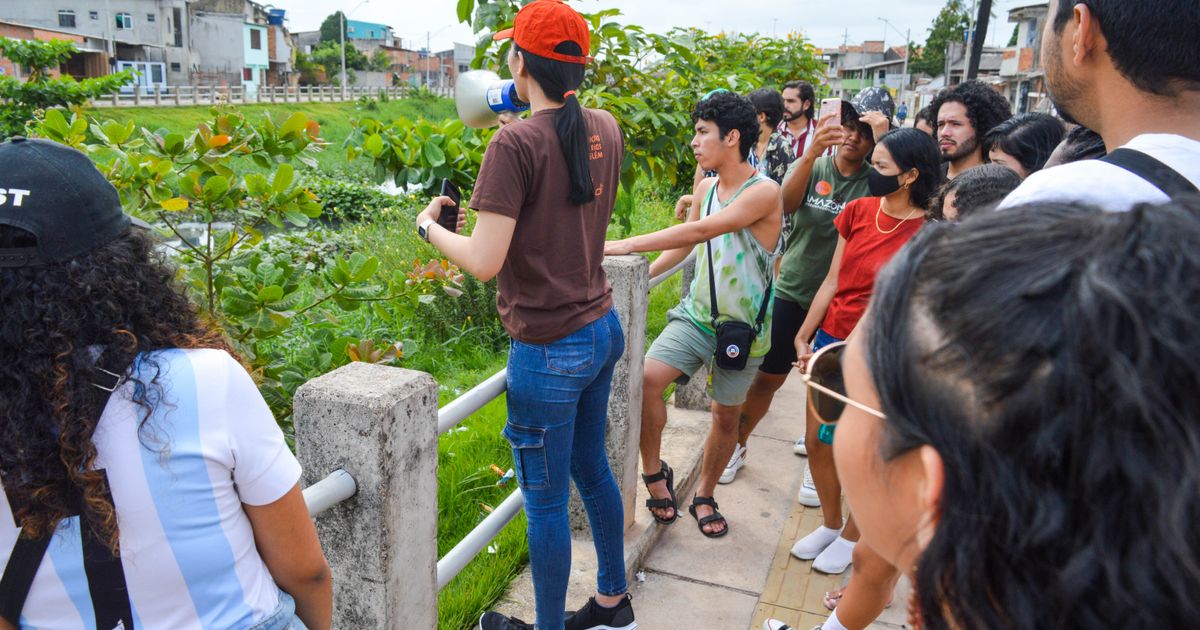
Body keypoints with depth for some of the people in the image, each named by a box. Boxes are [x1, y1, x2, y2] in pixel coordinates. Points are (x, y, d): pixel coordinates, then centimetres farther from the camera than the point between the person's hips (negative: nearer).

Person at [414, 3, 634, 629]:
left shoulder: (516, 143, -19)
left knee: (546, 501, 9)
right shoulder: (605, 129, 2)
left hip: (550, 351, -8)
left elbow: (484, 262, -23)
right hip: (603, 328, 8)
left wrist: (430, 226, -3)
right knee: (592, 469, 24)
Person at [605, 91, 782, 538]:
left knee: (726, 417, 10)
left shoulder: (764, 192, -18)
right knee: (646, 378, -19)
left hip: (742, 328, -4)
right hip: (696, 315, 4)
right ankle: (655, 473, 1)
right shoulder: (705, 187, 5)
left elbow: (701, 231, -29)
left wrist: (628, 245, -32)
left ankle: (704, 496, 33)